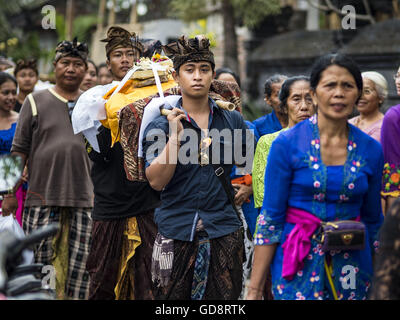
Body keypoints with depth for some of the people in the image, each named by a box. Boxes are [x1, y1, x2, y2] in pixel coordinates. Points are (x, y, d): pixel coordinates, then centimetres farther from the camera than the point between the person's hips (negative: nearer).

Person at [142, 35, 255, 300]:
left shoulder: (232, 121, 9)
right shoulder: (161, 124, 1)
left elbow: (253, 164, 24)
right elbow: (156, 181, -10)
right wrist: (174, 136, -16)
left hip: (224, 230, 2)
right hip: (176, 232, -1)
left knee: (225, 299, 1)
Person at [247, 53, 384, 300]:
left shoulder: (371, 150, 2)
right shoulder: (287, 143, -7)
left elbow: (373, 221, 12)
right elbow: (270, 218, -6)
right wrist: (255, 289, -8)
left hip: (352, 267, 3)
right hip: (299, 266, -3)